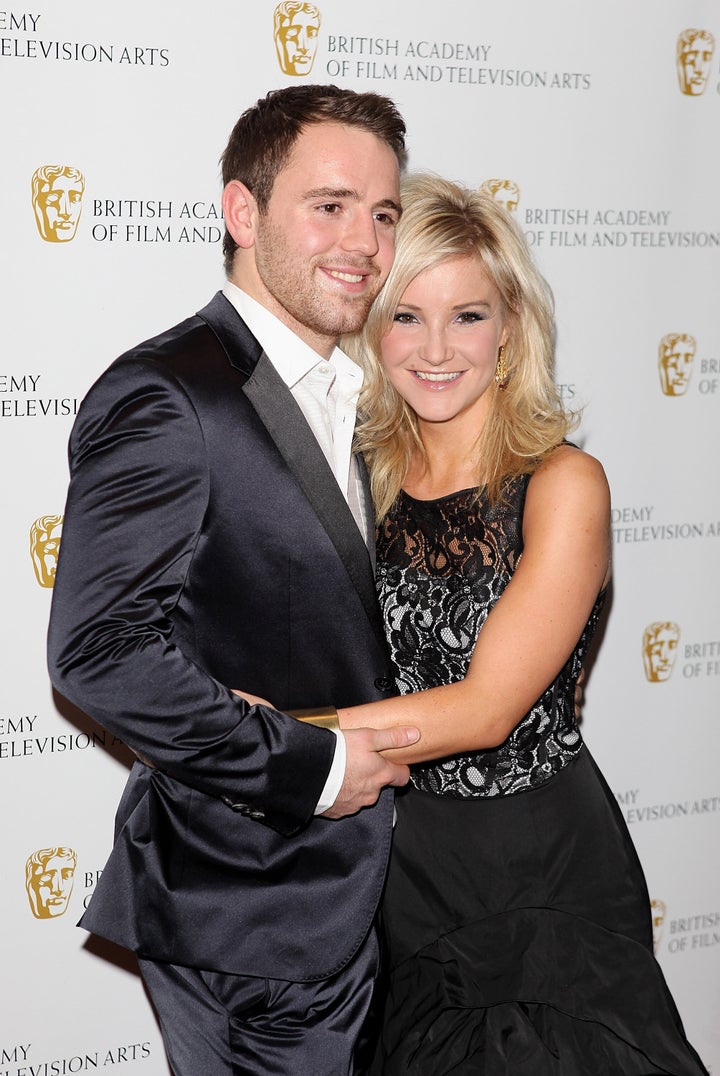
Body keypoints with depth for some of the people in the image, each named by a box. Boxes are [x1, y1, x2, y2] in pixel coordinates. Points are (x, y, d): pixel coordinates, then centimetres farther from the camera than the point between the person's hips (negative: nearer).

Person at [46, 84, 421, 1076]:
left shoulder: (342, 394, 11)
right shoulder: (165, 397, -19)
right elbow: (100, 651, -27)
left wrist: (378, 750, 4)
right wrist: (312, 766, -22)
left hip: (350, 887, 9)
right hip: (246, 922, -8)